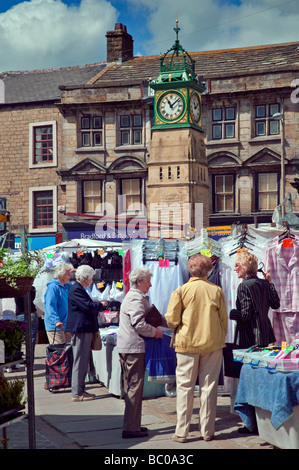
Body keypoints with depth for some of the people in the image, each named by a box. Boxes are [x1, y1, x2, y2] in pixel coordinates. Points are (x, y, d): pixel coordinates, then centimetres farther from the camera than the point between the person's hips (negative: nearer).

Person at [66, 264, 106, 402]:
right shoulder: (76, 290, -15)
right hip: (80, 330, -11)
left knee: (83, 361, 14)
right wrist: (101, 305, -7)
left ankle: (80, 390, 20)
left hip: (85, 330, 11)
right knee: (79, 361, -7)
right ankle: (77, 393, -4)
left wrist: (99, 306, 12)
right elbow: (87, 306, -23)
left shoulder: (79, 289, 19)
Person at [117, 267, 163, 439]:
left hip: (126, 347, 11)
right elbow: (139, 324, -22)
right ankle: (131, 428, -5)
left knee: (131, 387, 15)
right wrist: (155, 332, -8)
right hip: (134, 348, -11)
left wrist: (153, 329, 15)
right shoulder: (136, 299, -15)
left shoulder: (132, 296, 19)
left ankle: (132, 425, 22)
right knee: (135, 387, -7)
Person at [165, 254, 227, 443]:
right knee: (209, 387, 8)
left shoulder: (181, 291, -6)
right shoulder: (217, 291, -1)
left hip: (187, 344, -1)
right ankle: (207, 431, 11)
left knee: (185, 387, 5)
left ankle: (181, 432, 6)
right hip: (213, 344, 1)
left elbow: (171, 320, -6)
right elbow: (224, 320, 5)